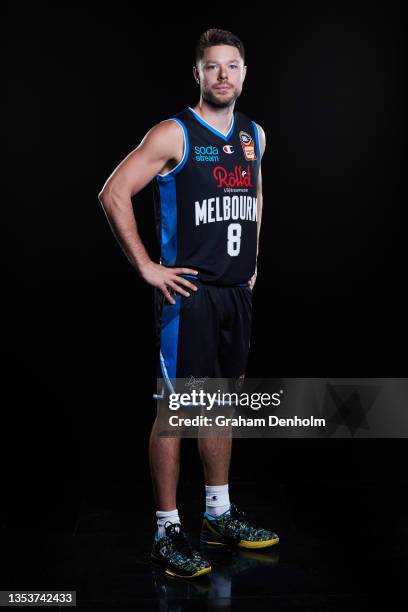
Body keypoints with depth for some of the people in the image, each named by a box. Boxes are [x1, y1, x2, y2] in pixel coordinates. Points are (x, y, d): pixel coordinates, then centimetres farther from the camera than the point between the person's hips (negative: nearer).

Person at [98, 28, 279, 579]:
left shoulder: (254, 135, 13)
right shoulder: (174, 134, -9)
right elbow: (114, 194, -13)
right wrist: (147, 267, -14)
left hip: (237, 292, 7)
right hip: (189, 291, -7)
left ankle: (220, 516, 29)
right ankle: (168, 532, 9)